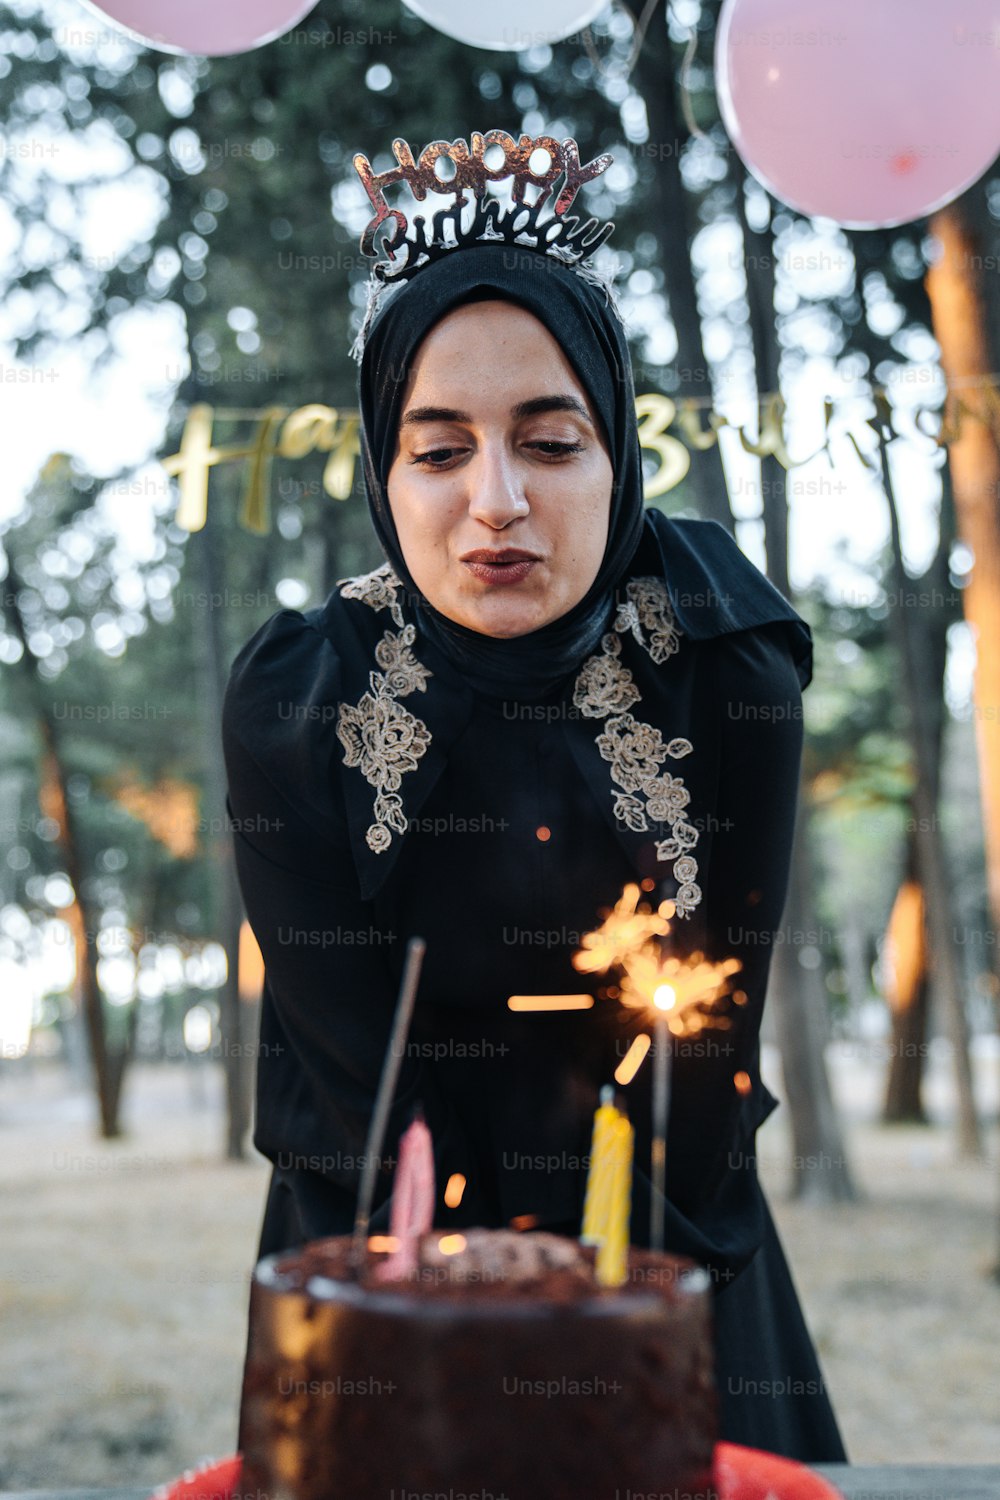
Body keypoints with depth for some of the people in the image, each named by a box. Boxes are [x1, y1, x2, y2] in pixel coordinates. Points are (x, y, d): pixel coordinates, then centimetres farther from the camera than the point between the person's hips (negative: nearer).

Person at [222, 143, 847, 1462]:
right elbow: (358, 1071, -15)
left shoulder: (728, 674, -16)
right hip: (381, 1284, 0)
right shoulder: (291, 701, -17)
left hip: (668, 1273, 1)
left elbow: (707, 1052, -13)